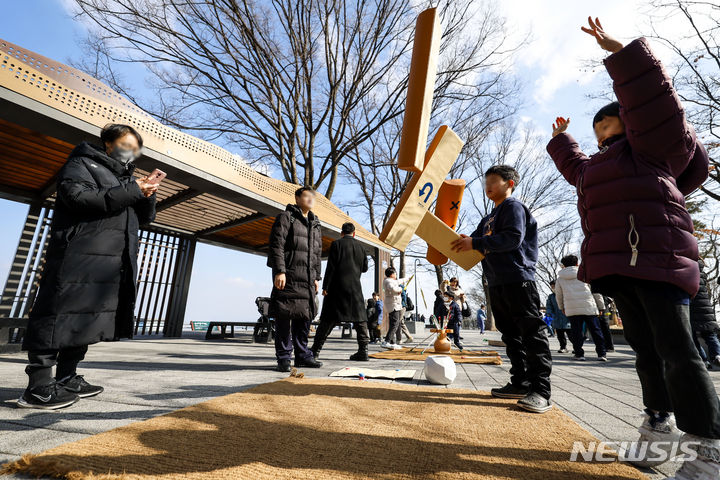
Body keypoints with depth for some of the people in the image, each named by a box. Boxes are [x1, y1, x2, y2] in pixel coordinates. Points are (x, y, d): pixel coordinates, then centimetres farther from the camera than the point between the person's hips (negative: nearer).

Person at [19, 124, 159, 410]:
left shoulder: (126, 177, 26)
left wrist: (146, 195, 1)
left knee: (89, 319, 8)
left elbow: (145, 218, 20)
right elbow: (79, 196, -14)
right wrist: (131, 191, -14)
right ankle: (38, 387, -2)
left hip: (115, 263, 7)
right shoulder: (82, 163, 6)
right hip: (81, 255, -7)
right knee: (60, 315, -7)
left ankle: (67, 378, 17)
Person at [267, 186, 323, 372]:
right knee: (284, 315, -3)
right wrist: (279, 271, -17)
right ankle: (283, 357, 7)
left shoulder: (315, 224, 22)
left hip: (307, 279, 7)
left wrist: (316, 277, 16)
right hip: (287, 275, -6)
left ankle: (302, 355, 18)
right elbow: (276, 245, -8)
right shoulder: (285, 217, 2)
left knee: (305, 315, 7)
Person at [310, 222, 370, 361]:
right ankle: (363, 351, 4)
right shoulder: (360, 246, 9)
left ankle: (316, 349, 11)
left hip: (337, 287, -2)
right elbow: (364, 268, 15)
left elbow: (330, 267, -8)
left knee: (328, 319, 4)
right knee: (360, 319, 6)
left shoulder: (336, 244, -2)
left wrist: (325, 287, -6)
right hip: (355, 288, 3)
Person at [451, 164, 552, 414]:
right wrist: (462, 242, 4)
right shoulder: (489, 218, 24)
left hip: (518, 279, -9)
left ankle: (541, 391, 0)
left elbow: (513, 238, -17)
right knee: (511, 335, 11)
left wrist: (475, 243, -20)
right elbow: (477, 241, 23)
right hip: (497, 283, 9)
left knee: (531, 332, -5)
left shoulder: (513, 206, -3)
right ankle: (520, 384, 20)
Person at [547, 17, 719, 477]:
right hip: (619, 265, 8)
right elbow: (574, 166, 52)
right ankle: (660, 422, 19)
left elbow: (651, 96, -7)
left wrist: (621, 51, -7)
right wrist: (561, 138, 61)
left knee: (676, 349, -9)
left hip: (655, 258, -8)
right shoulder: (597, 165, 31)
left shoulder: (647, 144, 8)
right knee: (645, 347, 10)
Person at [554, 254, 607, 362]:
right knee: (595, 330, 8)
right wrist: (601, 306, 14)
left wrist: (561, 308, 29)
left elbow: (558, 295, 16)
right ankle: (601, 353, 10)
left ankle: (579, 354, 7)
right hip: (589, 307, 0)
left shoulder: (560, 278, 9)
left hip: (571, 309, 0)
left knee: (576, 331, 5)